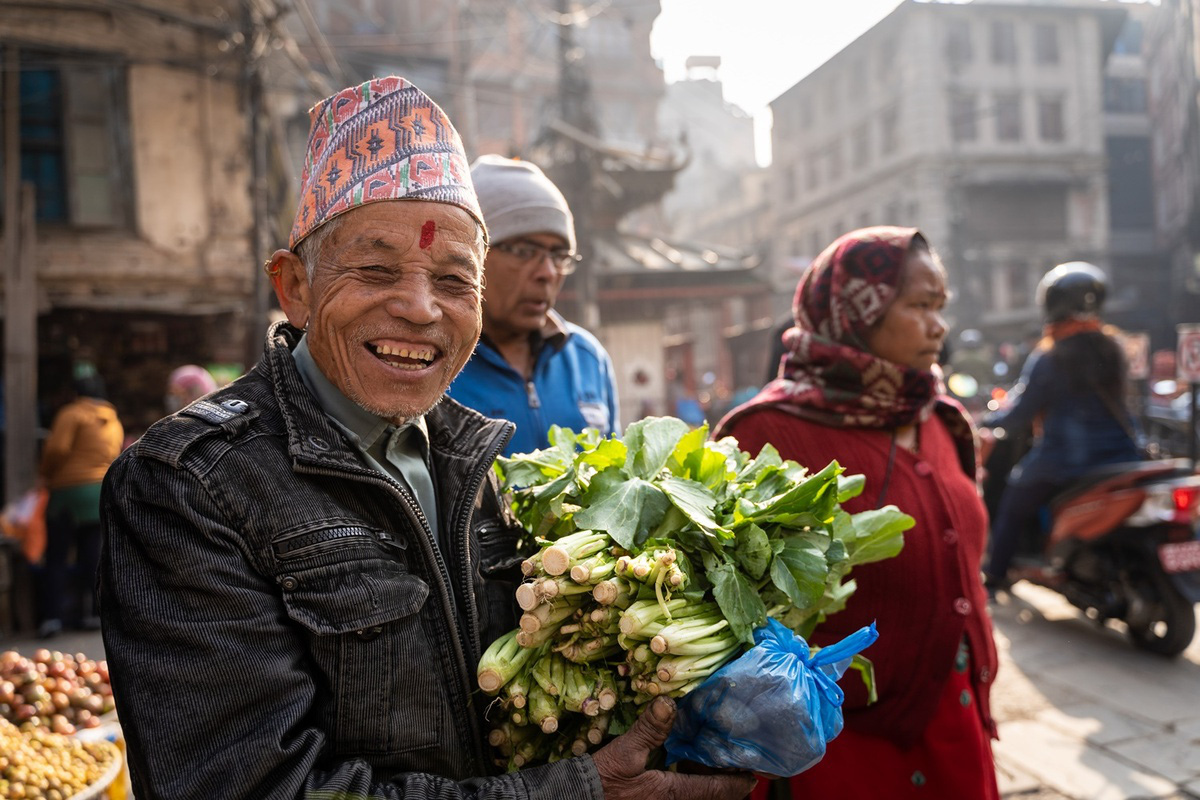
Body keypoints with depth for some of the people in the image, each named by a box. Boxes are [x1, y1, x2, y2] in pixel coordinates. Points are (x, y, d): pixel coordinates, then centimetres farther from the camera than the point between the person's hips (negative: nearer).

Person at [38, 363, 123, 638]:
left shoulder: (72, 414, -7)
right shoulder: (114, 421, 13)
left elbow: (57, 448, -15)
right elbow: (116, 458, 10)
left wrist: (44, 473, 0)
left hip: (69, 491, -5)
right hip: (104, 492, 5)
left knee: (57, 556, 0)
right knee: (93, 554, 10)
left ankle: (52, 615, -6)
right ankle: (95, 612, 9)